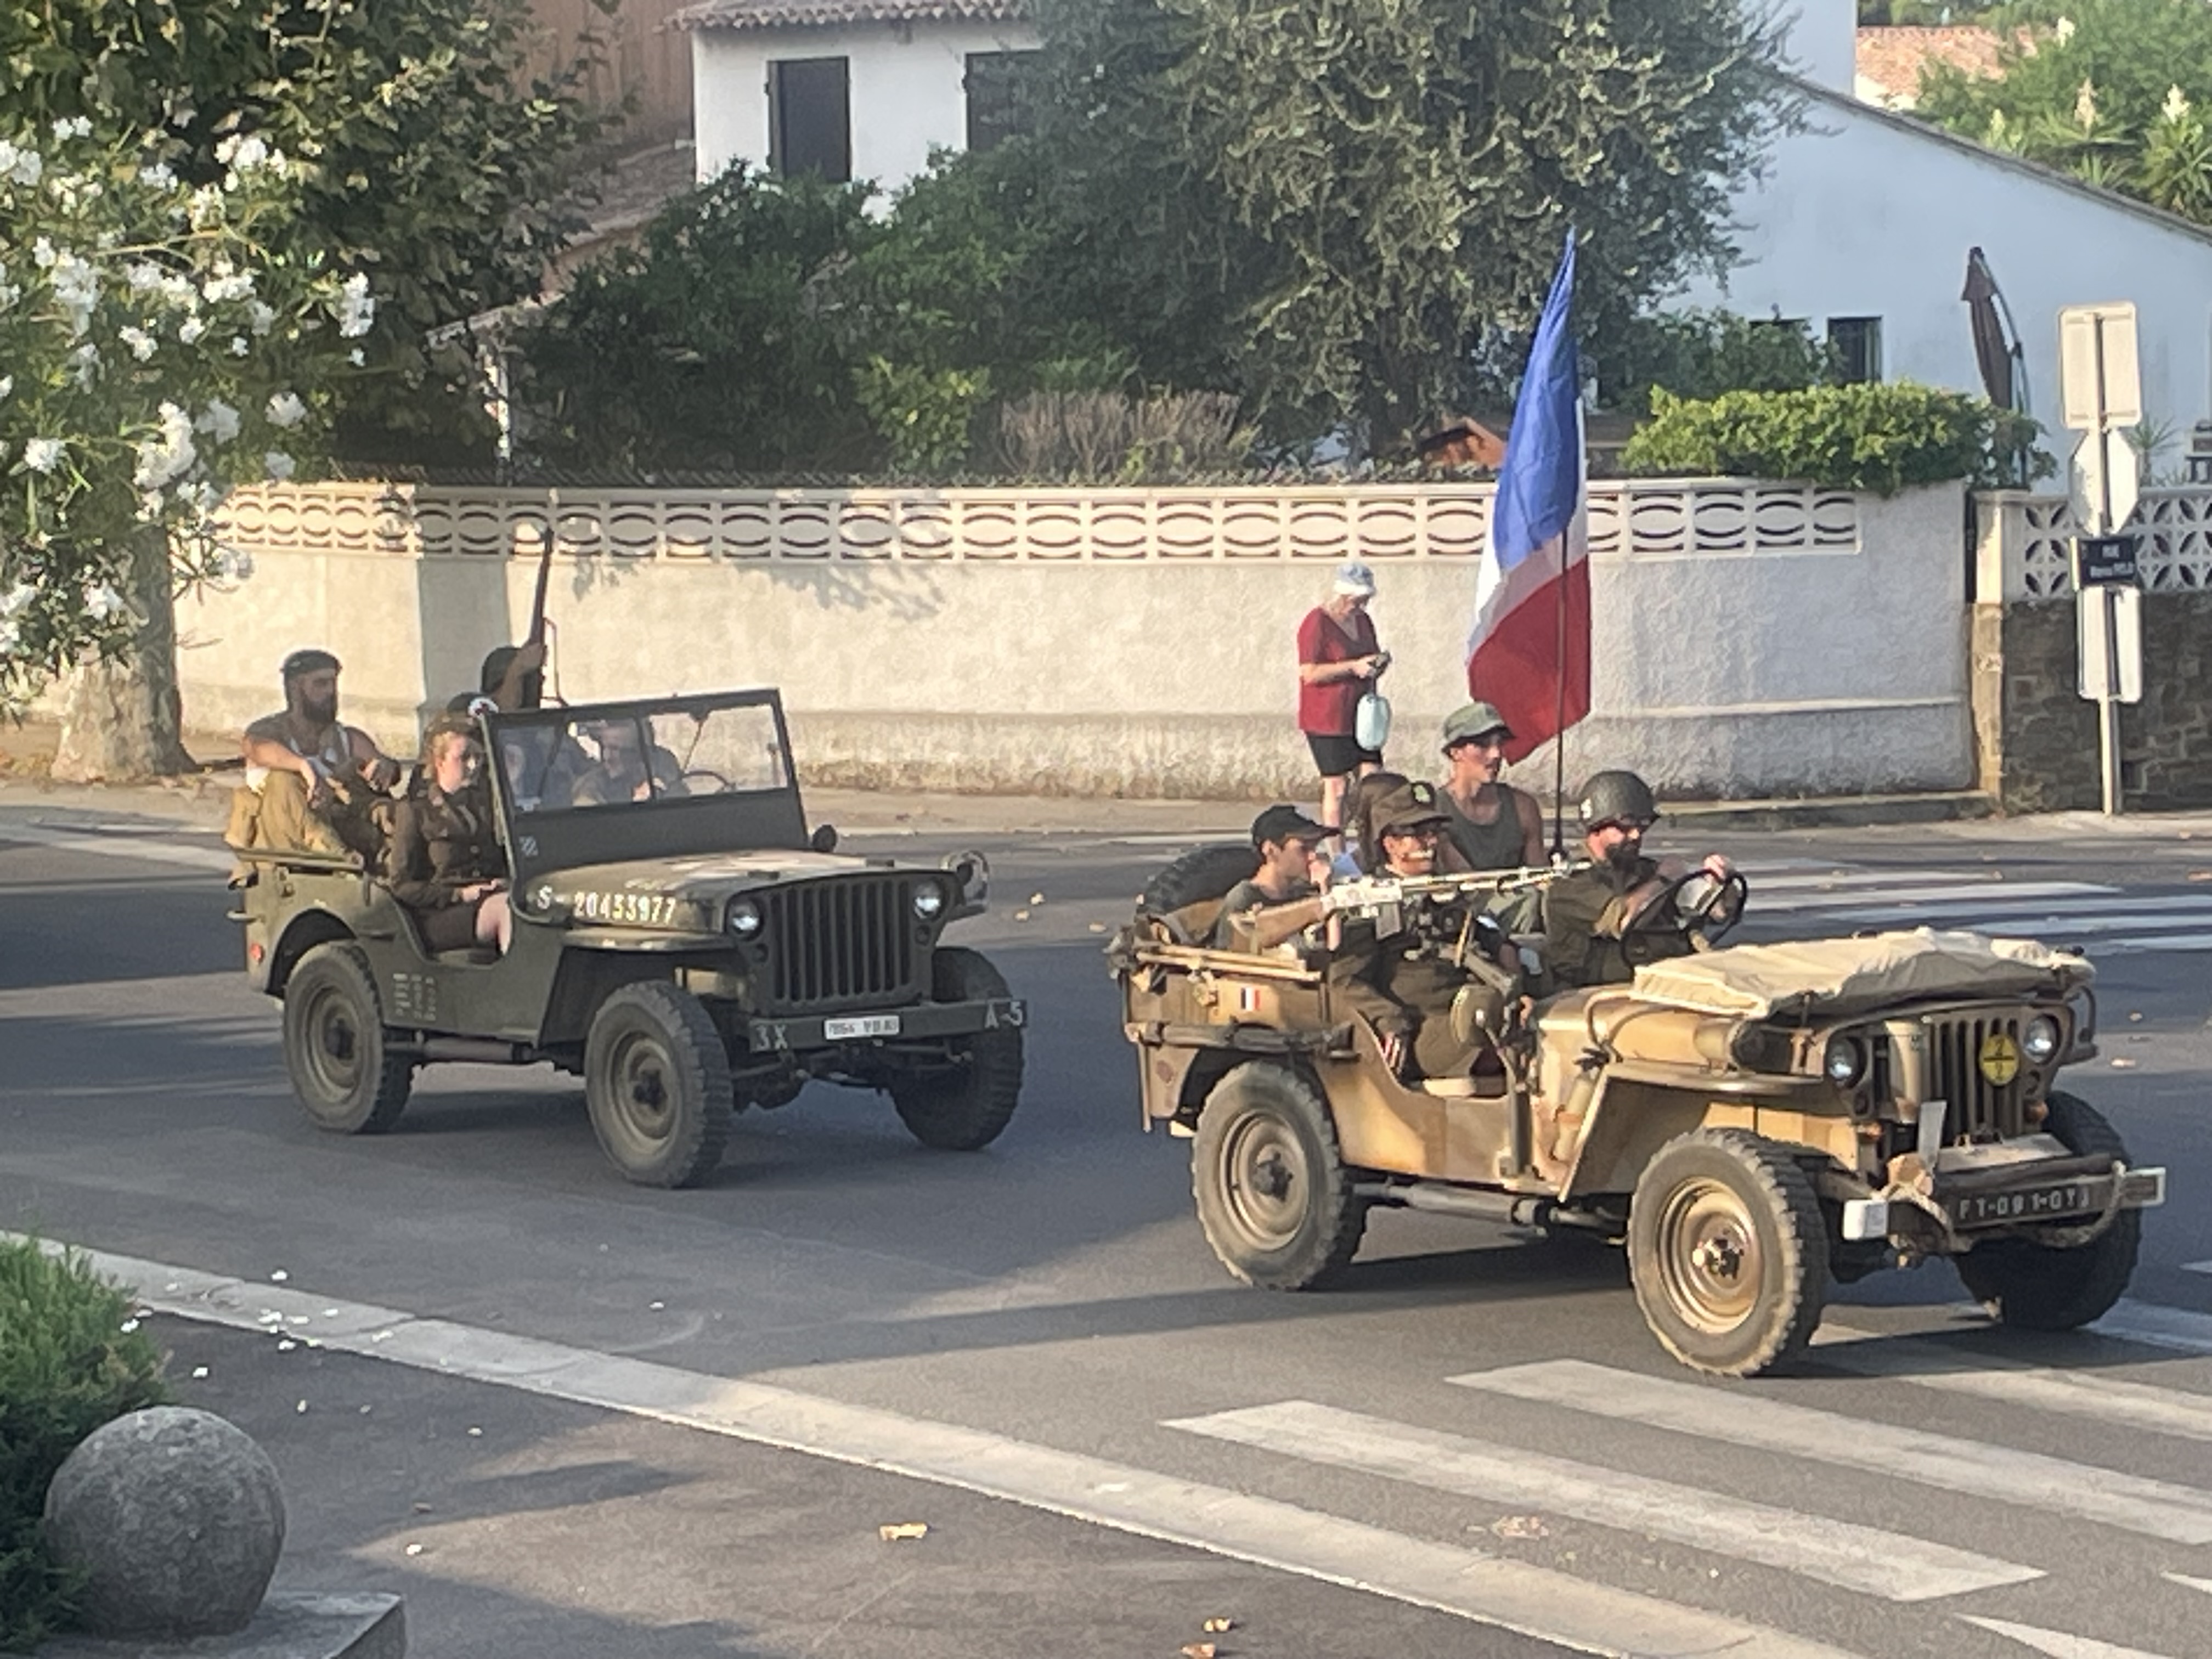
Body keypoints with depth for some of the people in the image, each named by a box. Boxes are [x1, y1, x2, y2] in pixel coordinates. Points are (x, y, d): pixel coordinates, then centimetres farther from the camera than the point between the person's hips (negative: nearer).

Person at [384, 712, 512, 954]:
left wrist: (504, 883, 0)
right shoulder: (415, 811, 7)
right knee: (507, 909, -35)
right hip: (437, 915, -4)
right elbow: (401, 886, 1)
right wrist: (459, 895, -10)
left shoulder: (485, 800, 24)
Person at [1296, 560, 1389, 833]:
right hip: (1328, 719, -7)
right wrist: (1353, 667, -22)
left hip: (1361, 718, 7)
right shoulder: (1317, 624, -11)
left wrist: (1379, 663, 0)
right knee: (1337, 785, -4)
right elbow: (1310, 673, -18)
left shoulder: (1363, 621, 13)